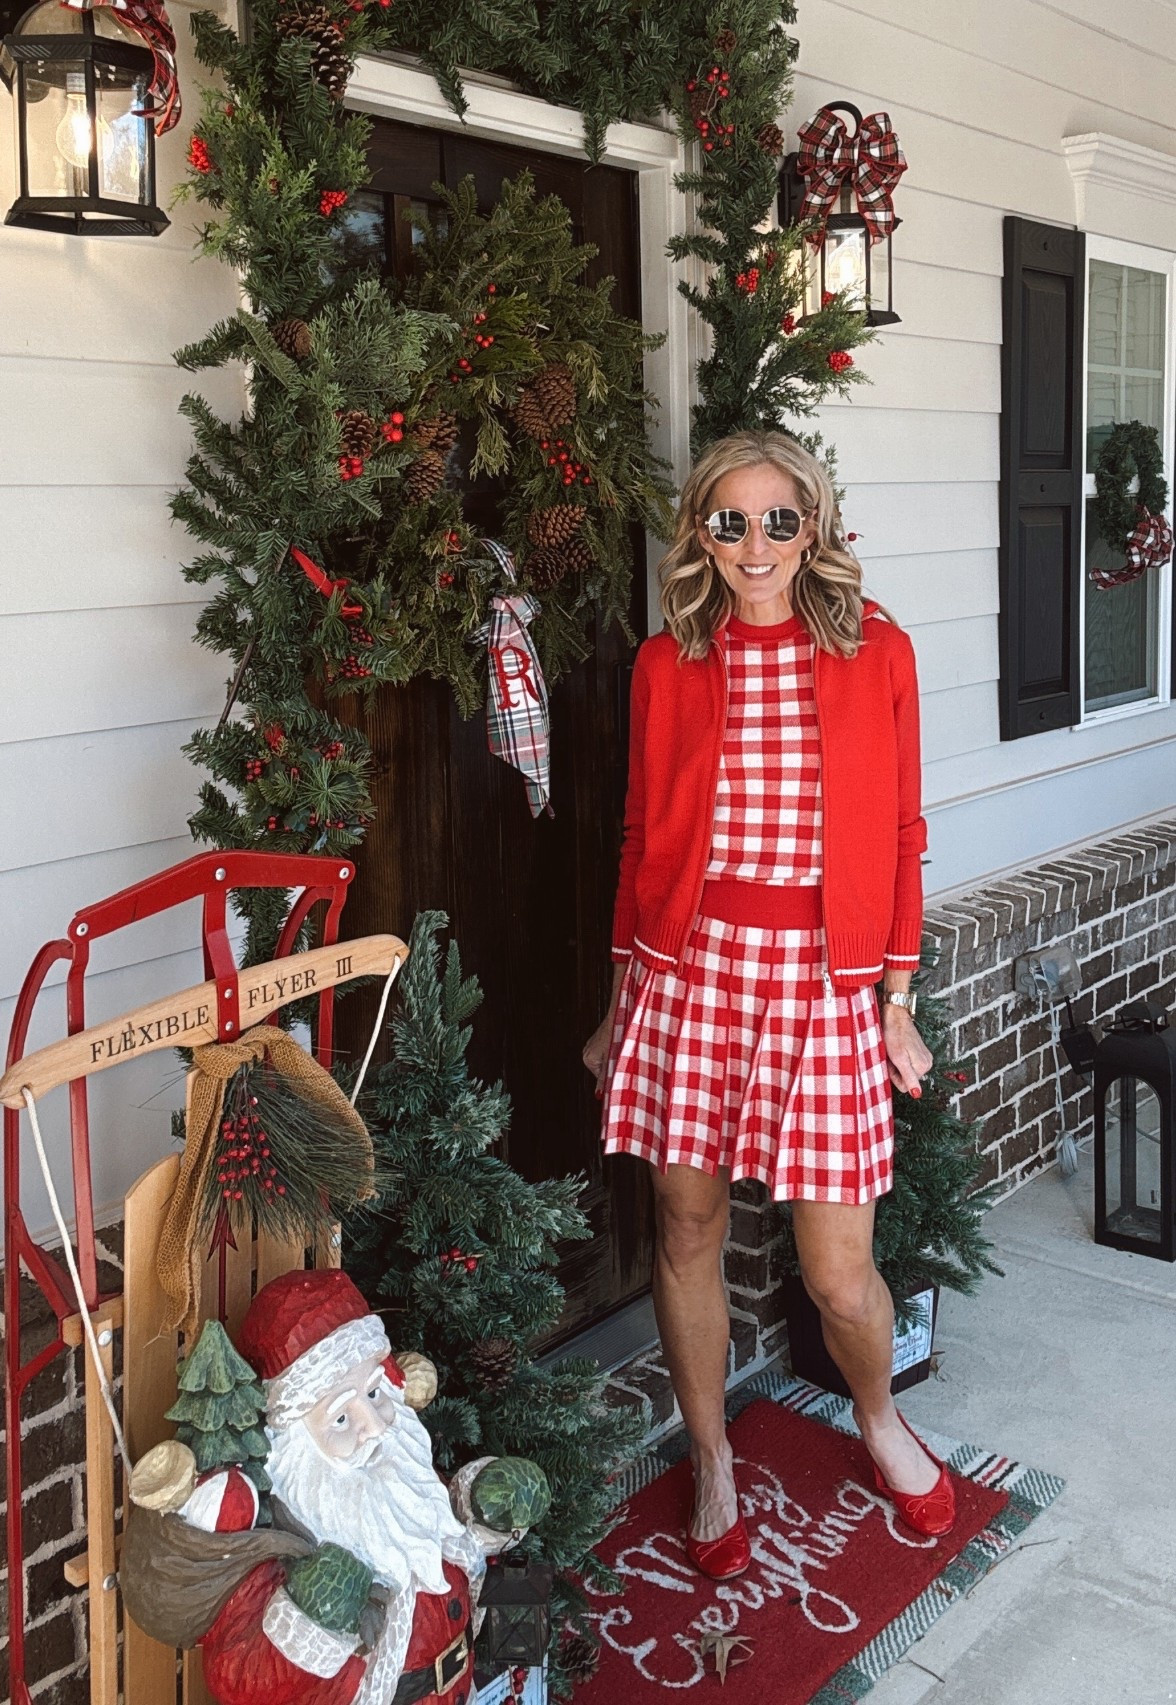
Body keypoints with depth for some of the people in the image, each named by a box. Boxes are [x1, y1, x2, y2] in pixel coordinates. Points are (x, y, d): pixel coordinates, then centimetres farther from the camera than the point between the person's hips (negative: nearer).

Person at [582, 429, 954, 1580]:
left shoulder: (877, 654, 1)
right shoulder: (667, 666, 4)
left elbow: (900, 837, 4)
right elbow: (642, 839, 8)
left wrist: (897, 1004, 3)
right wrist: (619, 1003, 9)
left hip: (824, 976, -1)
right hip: (688, 966, 2)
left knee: (838, 1269, 2)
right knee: (688, 1233, 11)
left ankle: (879, 1422, 37)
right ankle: (711, 1468, 35)